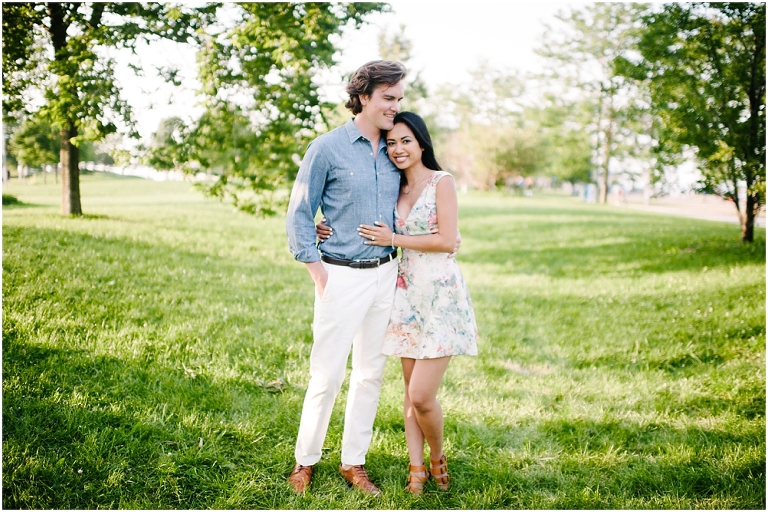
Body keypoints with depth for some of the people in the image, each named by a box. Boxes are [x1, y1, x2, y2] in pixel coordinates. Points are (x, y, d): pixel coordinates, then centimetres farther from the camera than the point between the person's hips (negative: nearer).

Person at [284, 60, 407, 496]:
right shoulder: (328, 148, -7)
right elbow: (300, 214, -4)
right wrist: (318, 273, -9)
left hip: (385, 274, 5)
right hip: (342, 276, -5)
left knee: (371, 373, 10)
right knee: (328, 374, -1)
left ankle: (354, 461, 23)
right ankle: (306, 460, 18)